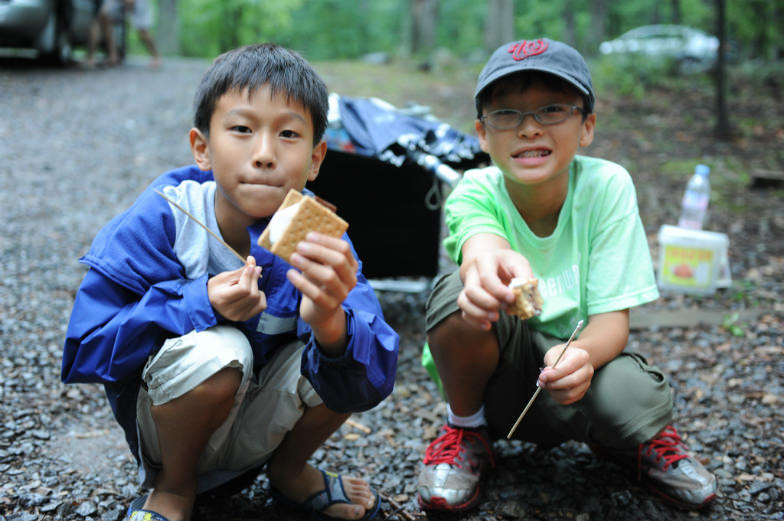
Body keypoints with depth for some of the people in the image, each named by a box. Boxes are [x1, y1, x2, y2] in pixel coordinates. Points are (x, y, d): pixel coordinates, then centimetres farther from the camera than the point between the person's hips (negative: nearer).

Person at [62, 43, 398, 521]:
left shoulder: (317, 235, -18)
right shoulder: (161, 220, -20)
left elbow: (371, 385, -28)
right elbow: (86, 351, -19)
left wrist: (330, 324, -52)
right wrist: (200, 305, -31)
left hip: (260, 427, 3)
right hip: (164, 424, -2)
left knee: (351, 346, -21)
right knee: (217, 350, -33)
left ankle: (289, 470, 9)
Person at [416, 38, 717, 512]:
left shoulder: (605, 185, -16)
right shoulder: (475, 192, -17)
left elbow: (612, 320, -18)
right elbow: (480, 244, -42)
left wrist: (582, 354, -42)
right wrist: (489, 264, -68)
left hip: (572, 368, 1)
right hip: (494, 373, 0)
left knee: (636, 400, -33)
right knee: (460, 293, -31)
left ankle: (642, 436, 8)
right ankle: (467, 431, -2)